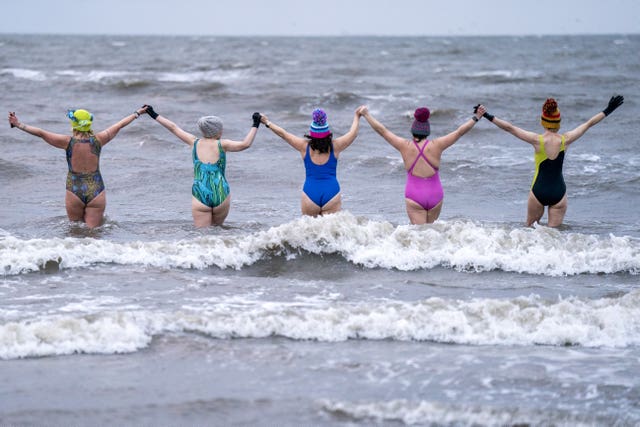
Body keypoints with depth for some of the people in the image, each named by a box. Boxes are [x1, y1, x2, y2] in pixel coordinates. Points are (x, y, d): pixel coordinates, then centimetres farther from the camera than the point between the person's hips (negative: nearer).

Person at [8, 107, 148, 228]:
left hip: (74, 192, -1)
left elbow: (41, 133, -5)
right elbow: (120, 125, 12)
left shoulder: (68, 142, -7)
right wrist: (137, 113, 25)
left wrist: (19, 125, 2)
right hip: (96, 191, 1)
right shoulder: (98, 140, -2)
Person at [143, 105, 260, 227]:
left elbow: (173, 128, 18)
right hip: (221, 195, -1)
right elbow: (245, 144, -9)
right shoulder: (221, 144, 0)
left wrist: (155, 115, 28)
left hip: (200, 195, 1)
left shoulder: (195, 142, 8)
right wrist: (255, 126, 2)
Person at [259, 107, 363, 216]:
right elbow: (353, 133, 16)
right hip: (332, 194, 0)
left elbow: (283, 133, 15)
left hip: (310, 194, 0)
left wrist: (267, 122, 30)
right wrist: (357, 116, 33)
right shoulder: (335, 147, 3)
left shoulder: (305, 146, 4)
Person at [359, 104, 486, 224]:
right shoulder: (436, 146, -5)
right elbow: (459, 132, 3)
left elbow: (381, 130, 3)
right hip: (435, 196, 1)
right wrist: (476, 117, 13)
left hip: (414, 197, -1)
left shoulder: (405, 146, -6)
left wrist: (366, 114, 14)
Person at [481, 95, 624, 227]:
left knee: (530, 228, 18)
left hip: (538, 191, -2)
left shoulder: (537, 140, -12)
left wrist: (488, 116, -4)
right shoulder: (565, 140, -6)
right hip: (559, 192, 2)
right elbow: (589, 123, 4)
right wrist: (608, 110, 13)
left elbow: (509, 127, -11)